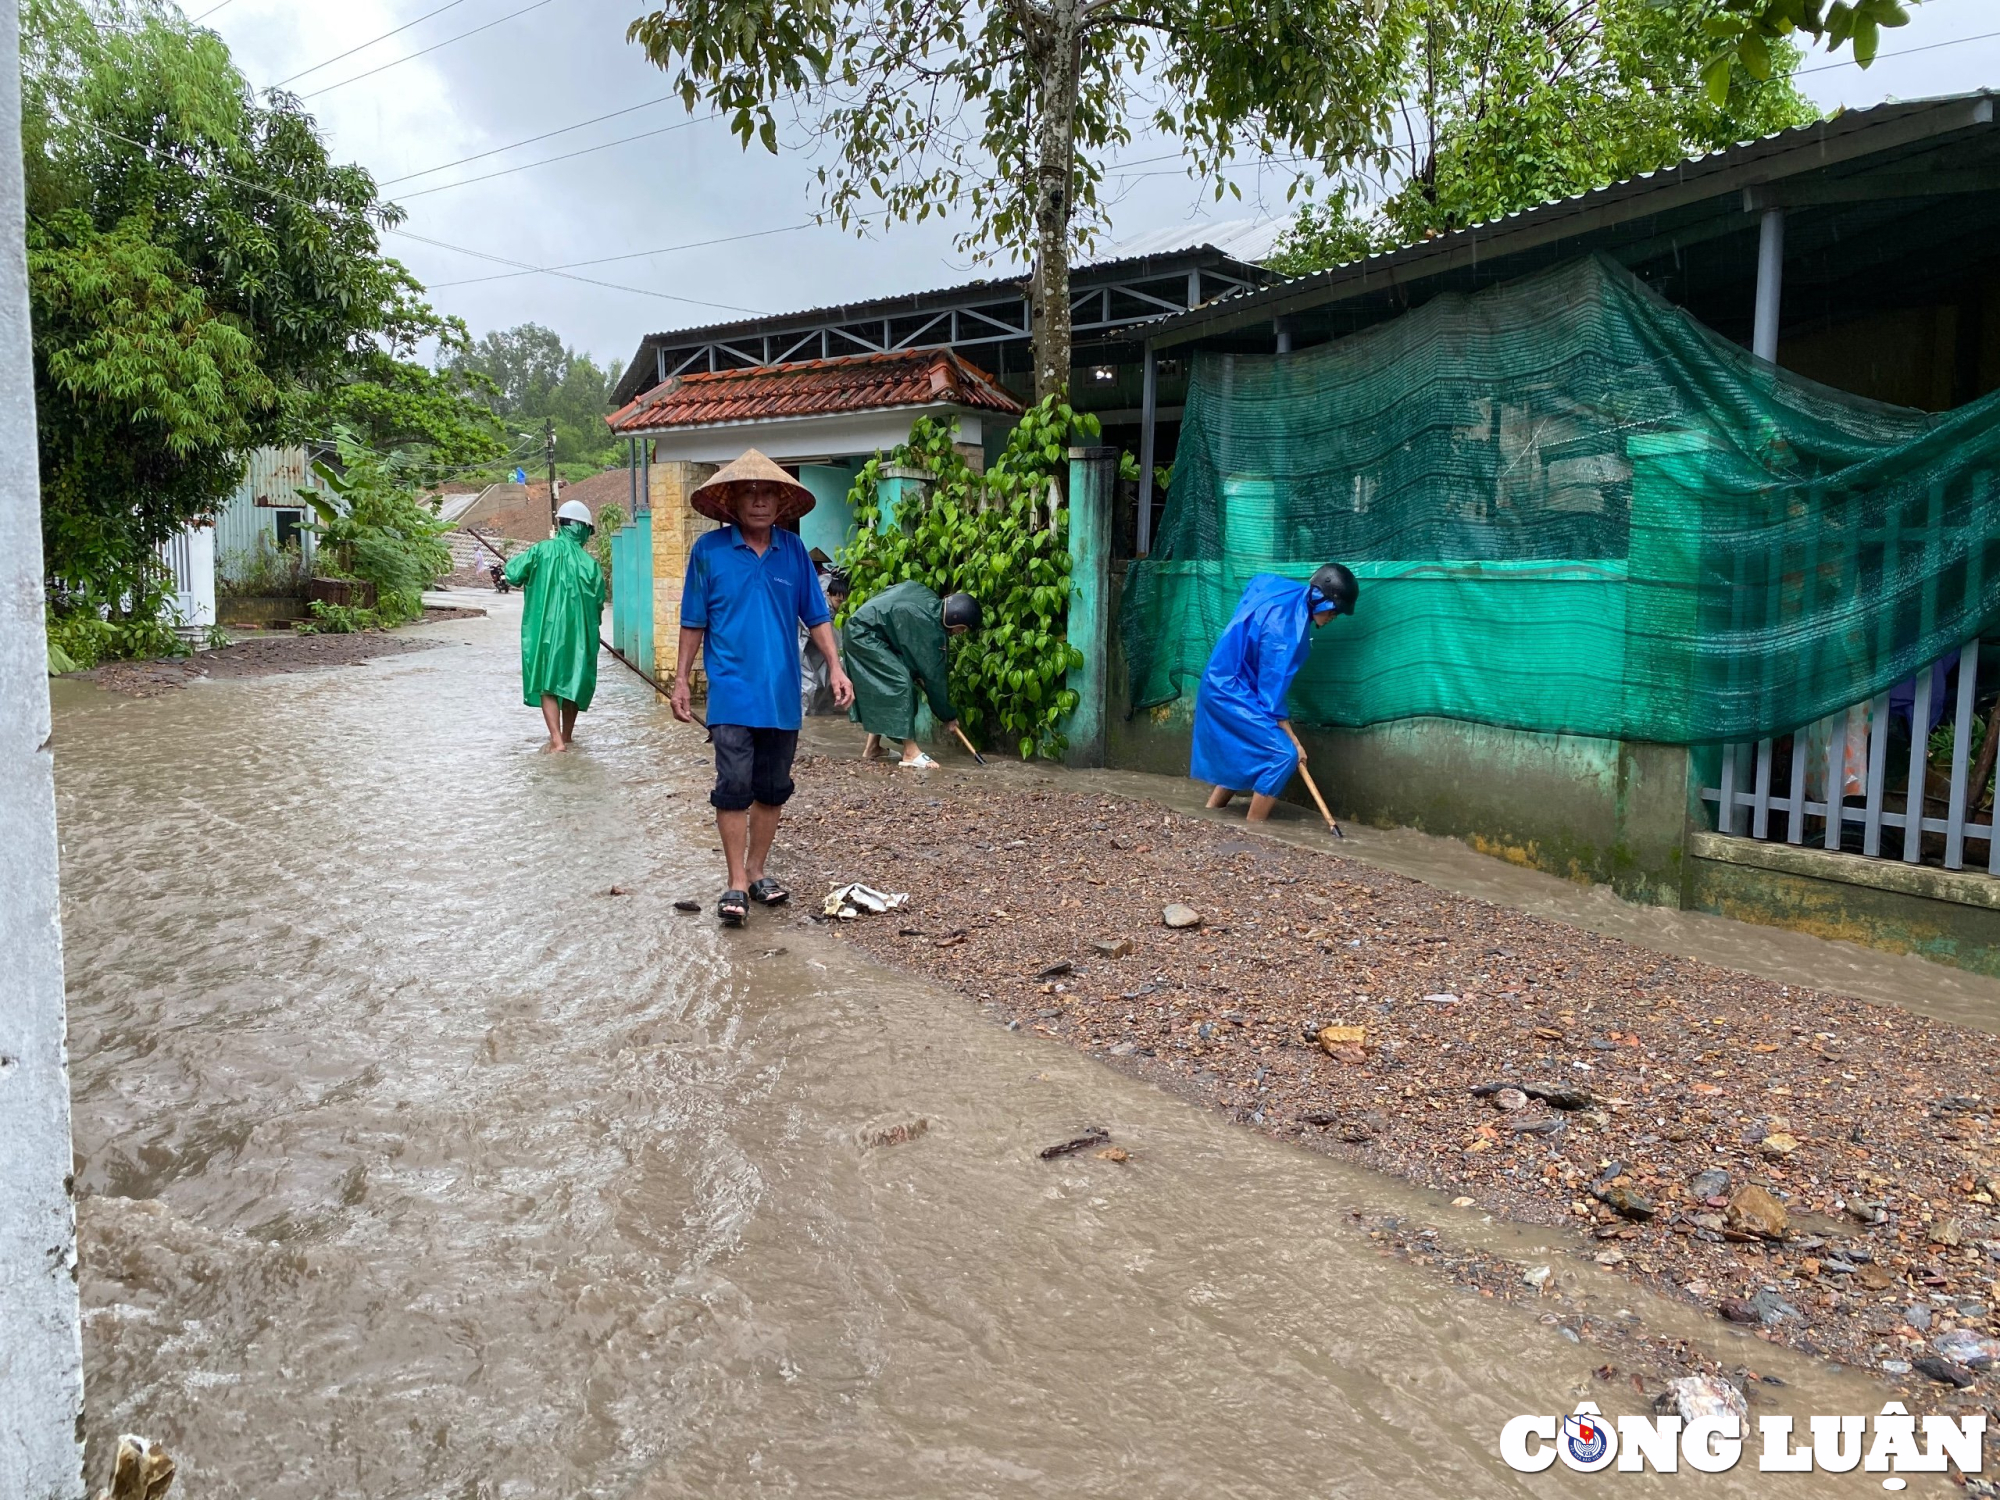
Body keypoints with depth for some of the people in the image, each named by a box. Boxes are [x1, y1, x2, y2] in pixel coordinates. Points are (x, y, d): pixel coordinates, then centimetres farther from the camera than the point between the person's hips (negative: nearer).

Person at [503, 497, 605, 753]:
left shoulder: (543, 550, -7)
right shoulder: (590, 563, -3)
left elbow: (512, 573, -3)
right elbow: (598, 602, 3)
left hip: (544, 629, -2)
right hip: (577, 632, 2)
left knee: (546, 683, 2)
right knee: (571, 680, 15)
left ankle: (556, 740, -10)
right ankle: (567, 737, 26)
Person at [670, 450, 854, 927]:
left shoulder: (793, 549, 5)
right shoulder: (709, 550, -2)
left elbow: (817, 616, 8)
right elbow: (693, 623, 4)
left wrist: (835, 667, -1)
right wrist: (681, 680, 2)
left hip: (782, 693, 3)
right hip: (732, 691, -3)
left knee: (773, 789, 10)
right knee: (734, 788, -8)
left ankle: (756, 872, 25)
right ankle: (737, 884, 2)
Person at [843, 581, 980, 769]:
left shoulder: (931, 602, 4)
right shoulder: (930, 628, -20)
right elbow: (933, 675, -14)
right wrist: (948, 716, -4)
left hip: (860, 629, 10)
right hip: (865, 634, -10)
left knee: (883, 686, 14)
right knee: (900, 681, -15)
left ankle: (872, 746, 19)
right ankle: (911, 752, -16)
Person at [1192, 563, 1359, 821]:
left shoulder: (1283, 588, -3)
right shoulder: (1284, 629, -28)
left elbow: (1255, 583, 22)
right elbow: (1272, 691, -22)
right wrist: (1293, 740, -14)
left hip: (1223, 683, 10)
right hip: (1231, 691, -10)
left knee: (1248, 750, 20)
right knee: (1283, 754, -13)